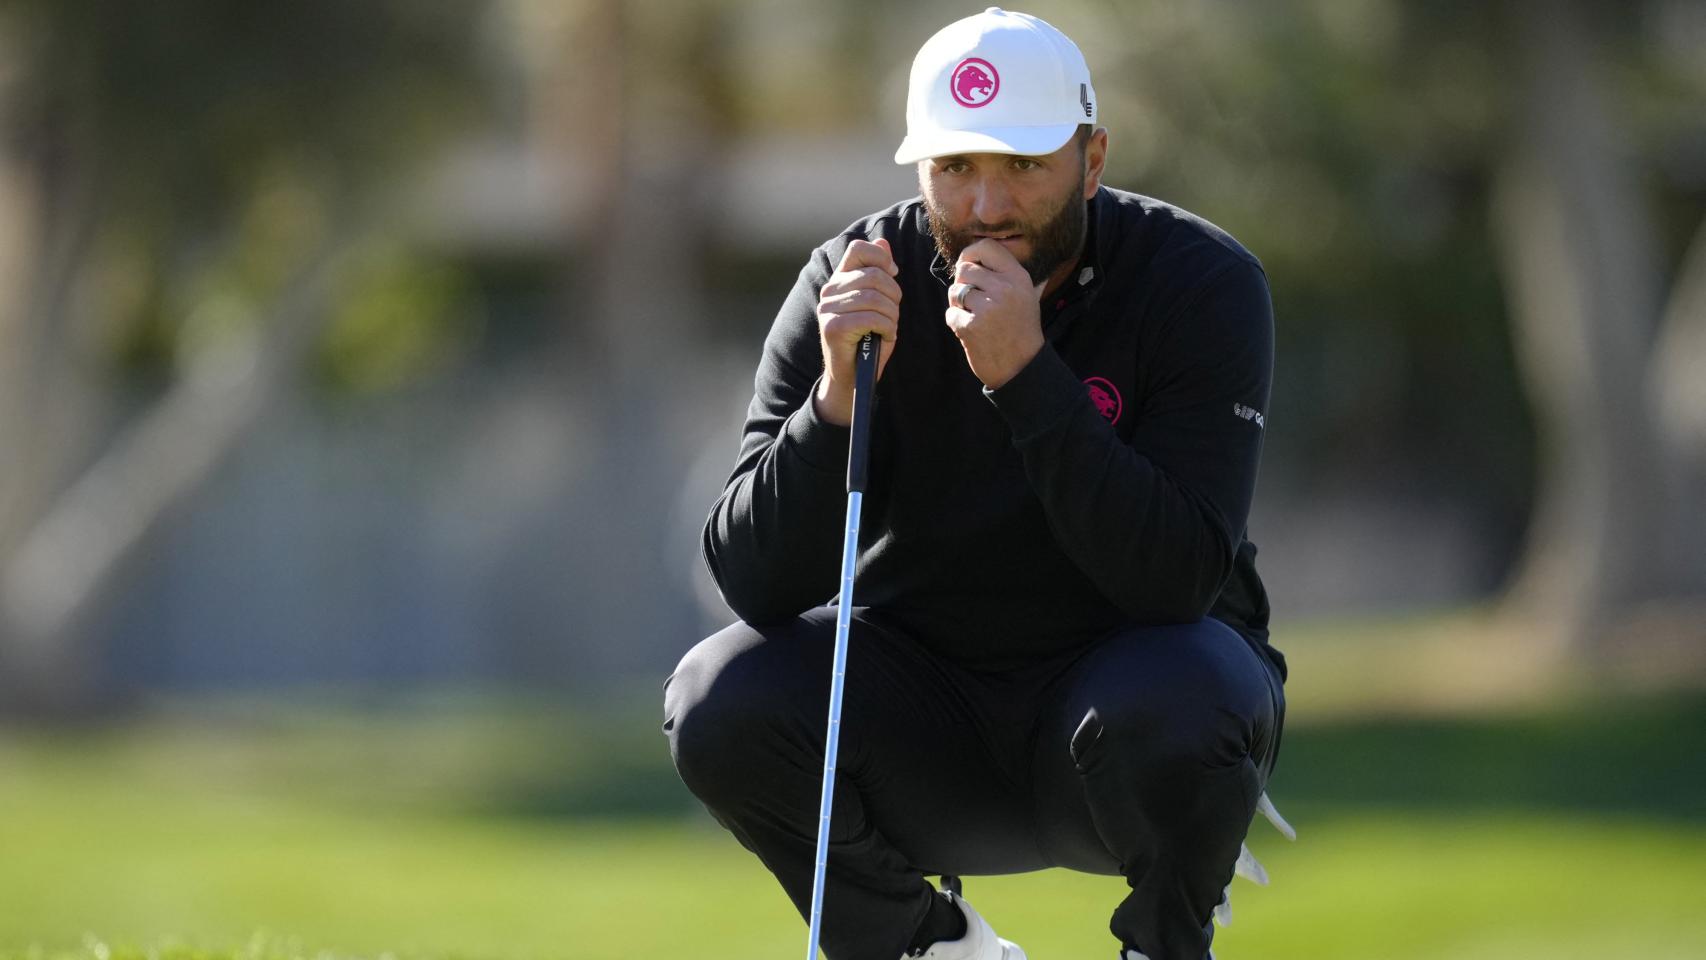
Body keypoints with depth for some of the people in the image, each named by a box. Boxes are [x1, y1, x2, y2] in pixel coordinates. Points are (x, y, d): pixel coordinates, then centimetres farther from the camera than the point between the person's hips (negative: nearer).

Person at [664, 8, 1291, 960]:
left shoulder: (1203, 283, -15)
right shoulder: (852, 285, -8)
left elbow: (1177, 578, -27)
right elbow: (757, 585, -14)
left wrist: (1026, 374, -34)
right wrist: (839, 393, -29)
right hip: (926, 719, 3)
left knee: (1178, 696, -35)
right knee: (721, 700, -23)